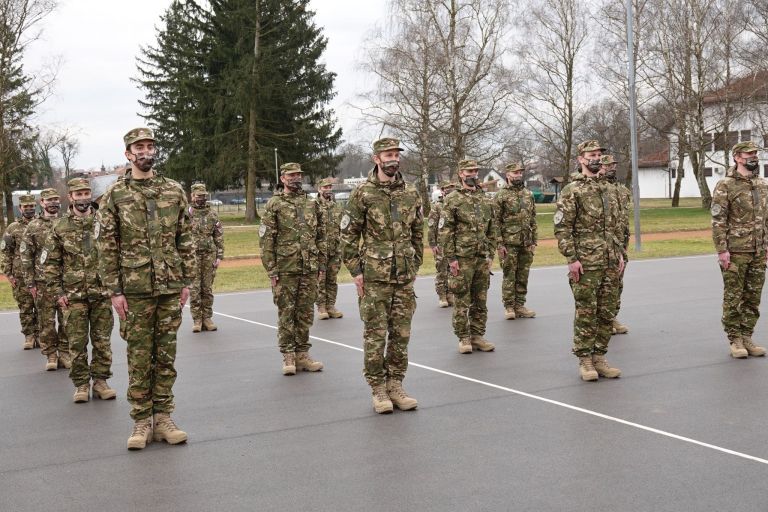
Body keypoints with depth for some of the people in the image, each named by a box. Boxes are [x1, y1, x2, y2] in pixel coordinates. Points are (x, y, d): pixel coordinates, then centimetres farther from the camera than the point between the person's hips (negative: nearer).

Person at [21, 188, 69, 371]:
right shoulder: (33, 227, 4)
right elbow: (26, 256, 3)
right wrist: (30, 283, -3)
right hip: (43, 282, -1)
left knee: (66, 320, 2)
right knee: (46, 321, 2)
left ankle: (64, 353, 12)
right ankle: (51, 355, 10)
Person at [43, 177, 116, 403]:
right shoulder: (60, 228, 3)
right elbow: (50, 263, 5)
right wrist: (57, 292, -2)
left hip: (102, 293, 1)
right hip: (74, 295, 0)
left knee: (102, 341, 5)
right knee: (77, 342, 3)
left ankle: (100, 381, 15)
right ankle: (81, 385, 13)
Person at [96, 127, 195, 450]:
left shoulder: (174, 191, 6)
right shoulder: (115, 196, -1)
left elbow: (186, 239, 8)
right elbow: (106, 247, -2)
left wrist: (186, 281, 3)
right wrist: (114, 290, -7)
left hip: (170, 288, 2)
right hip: (135, 290, -2)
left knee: (166, 356, 7)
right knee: (139, 357, 3)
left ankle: (162, 417, 15)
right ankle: (142, 422, 11)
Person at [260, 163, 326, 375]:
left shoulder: (312, 204, 11)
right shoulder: (274, 204, -2)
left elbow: (321, 236, 15)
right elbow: (266, 239, -5)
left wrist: (322, 264, 9)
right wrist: (271, 269, -10)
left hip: (309, 269, 4)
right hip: (285, 269, -4)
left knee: (305, 313, 8)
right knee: (286, 313, 1)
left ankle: (302, 355, 16)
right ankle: (288, 357, 9)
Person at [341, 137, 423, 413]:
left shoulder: (411, 194, 8)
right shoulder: (363, 194, -4)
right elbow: (348, 235, -3)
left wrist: (415, 266, 12)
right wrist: (355, 271, -7)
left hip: (405, 277, 4)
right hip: (374, 277, -4)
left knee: (401, 334, 8)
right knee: (375, 334, 0)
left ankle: (395, 386, 17)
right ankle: (378, 389, 10)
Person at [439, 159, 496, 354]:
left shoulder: (485, 200, 12)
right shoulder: (453, 200, -3)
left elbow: (492, 230, 16)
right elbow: (445, 231, -7)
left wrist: (490, 255, 9)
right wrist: (451, 258, -12)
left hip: (482, 258, 5)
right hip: (462, 259, -5)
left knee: (481, 301, 9)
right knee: (461, 301, 0)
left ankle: (477, 336, 18)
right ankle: (464, 338, 8)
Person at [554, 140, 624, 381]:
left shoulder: (608, 190, 16)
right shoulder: (572, 190, -5)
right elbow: (562, 227, -10)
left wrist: (620, 253, 14)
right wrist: (572, 259, -15)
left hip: (610, 262, 6)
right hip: (586, 264, -6)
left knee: (607, 312, 7)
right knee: (586, 313, -2)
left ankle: (599, 357, 16)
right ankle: (585, 361, 6)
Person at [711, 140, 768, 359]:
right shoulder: (725, 186, -8)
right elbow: (718, 220, -11)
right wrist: (722, 250, -16)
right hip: (735, 252, -6)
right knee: (733, 298, 1)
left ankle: (747, 337, 19)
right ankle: (735, 340, 10)